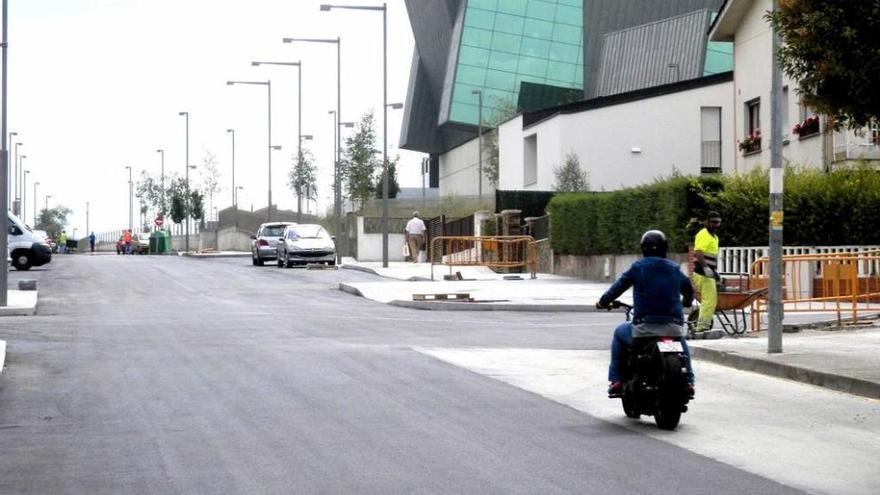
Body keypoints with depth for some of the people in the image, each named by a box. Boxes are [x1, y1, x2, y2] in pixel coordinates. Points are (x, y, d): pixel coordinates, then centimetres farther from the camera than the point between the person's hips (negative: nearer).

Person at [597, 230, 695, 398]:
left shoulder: (638, 267, -1)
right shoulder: (674, 269, 9)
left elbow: (618, 287, 0)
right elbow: (689, 290, 21)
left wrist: (603, 302, 19)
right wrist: (686, 302, 44)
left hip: (645, 328, -3)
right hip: (673, 327, 3)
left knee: (620, 333, 26)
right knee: (681, 341, 38)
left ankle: (616, 381, 16)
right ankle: (688, 382, 30)